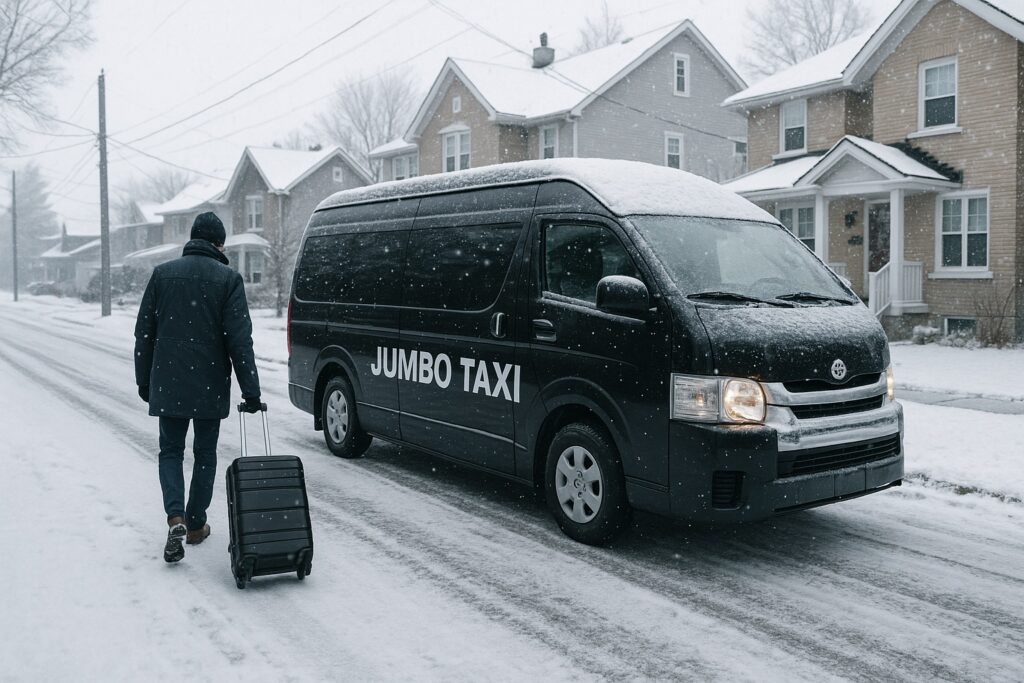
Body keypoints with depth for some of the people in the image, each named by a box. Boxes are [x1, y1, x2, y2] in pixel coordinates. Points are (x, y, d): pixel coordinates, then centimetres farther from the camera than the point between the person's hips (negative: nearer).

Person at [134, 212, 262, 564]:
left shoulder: (162, 273, 4)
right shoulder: (228, 278, -5)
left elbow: (144, 333, 6)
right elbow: (239, 339, -10)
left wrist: (144, 380, 15)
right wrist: (250, 389, -9)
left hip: (167, 382, 2)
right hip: (210, 385, -1)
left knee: (170, 451, 13)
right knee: (205, 453, 14)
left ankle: (176, 518, -6)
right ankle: (196, 524, 21)